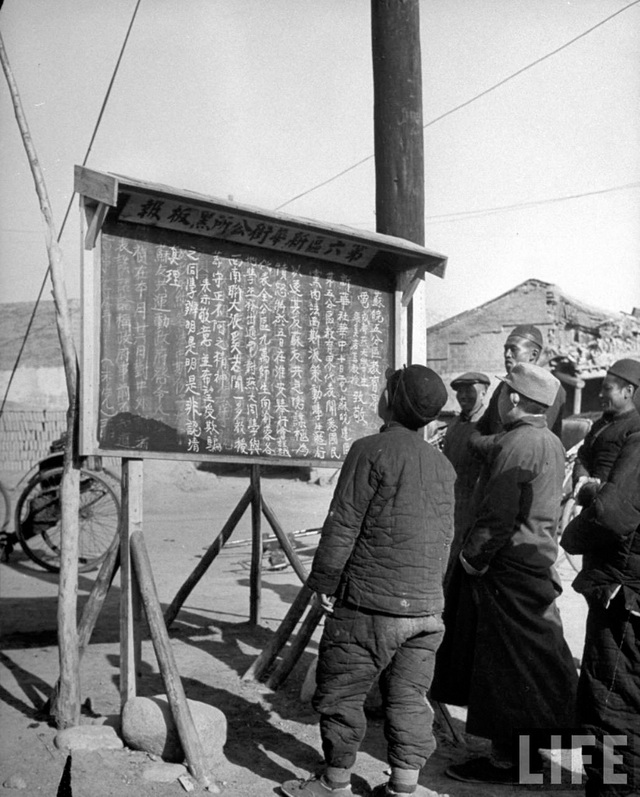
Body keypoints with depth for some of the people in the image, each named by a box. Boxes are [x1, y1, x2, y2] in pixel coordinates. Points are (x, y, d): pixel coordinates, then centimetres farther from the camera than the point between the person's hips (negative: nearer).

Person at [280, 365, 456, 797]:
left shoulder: (372, 451, -12)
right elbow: (446, 535, 14)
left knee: (340, 694, 8)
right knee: (409, 698, 14)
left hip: (370, 604, -6)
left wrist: (324, 581, -3)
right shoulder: (443, 463, 9)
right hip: (428, 607, 7)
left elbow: (342, 526, -13)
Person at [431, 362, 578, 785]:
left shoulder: (515, 445, -19)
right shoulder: (551, 442, 11)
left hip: (507, 567, -10)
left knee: (505, 668, 1)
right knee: (532, 662, 17)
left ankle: (507, 760, 11)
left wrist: (472, 558, -11)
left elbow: (497, 516, -23)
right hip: (538, 561, 10)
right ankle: (522, 750, 30)